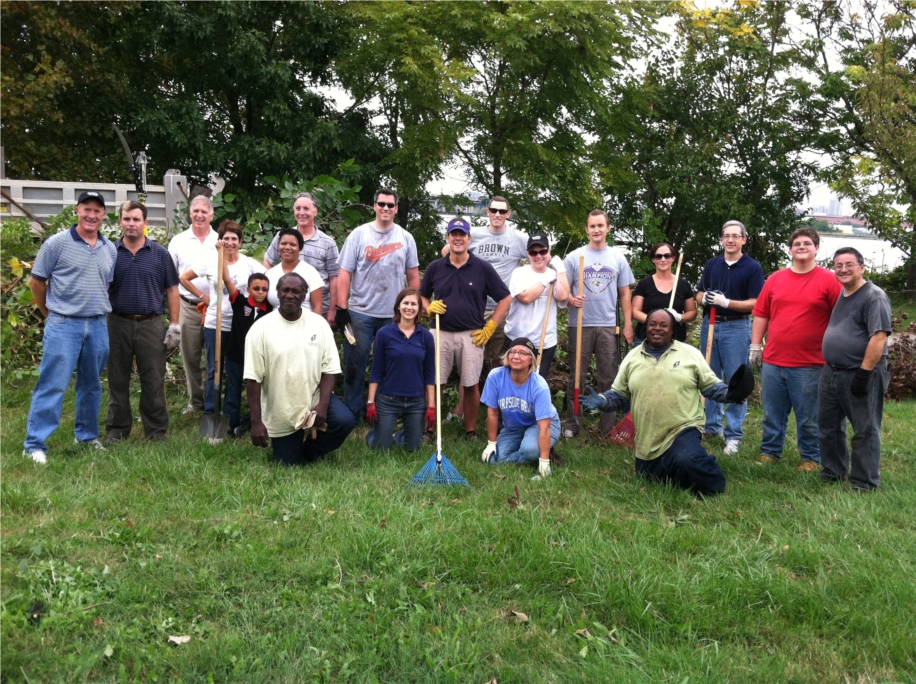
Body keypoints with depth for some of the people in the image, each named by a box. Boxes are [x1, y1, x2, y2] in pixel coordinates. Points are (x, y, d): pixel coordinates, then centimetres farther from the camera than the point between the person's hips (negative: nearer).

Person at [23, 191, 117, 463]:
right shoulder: (57, 243, -5)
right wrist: (51, 313, 6)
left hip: (98, 326, 5)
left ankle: (87, 435, 28)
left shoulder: (110, 249, 9)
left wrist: (99, 309, 16)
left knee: (91, 385, 14)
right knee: (52, 385, -5)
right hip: (63, 325, -5)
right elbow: (36, 282, 0)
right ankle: (35, 443, 1)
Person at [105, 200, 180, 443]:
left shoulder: (160, 253, 2)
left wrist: (175, 325, -2)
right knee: (117, 380, 11)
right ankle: (116, 429, 23)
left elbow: (172, 290, 4)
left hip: (151, 324, -1)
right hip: (118, 323, 1)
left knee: (154, 381, 4)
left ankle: (157, 431, 15)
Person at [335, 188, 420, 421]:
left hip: (394, 315, 2)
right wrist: (342, 308, -8)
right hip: (360, 312, -2)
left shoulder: (405, 238, 5)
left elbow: (413, 276, 9)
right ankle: (351, 415, 15)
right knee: (355, 365, 4)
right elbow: (344, 274, -3)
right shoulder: (358, 235, -1)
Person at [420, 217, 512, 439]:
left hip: (471, 336, -1)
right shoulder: (435, 267, 5)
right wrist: (429, 307, -4)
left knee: (471, 386, 4)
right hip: (441, 334, 2)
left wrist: (490, 328, -1)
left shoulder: (483, 268, -1)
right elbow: (422, 296, 18)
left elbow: (505, 299, 3)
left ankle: (471, 432, 17)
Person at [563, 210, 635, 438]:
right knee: (577, 376, 4)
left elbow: (624, 293, 11)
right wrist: (571, 299, -19)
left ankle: (609, 425, 13)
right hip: (580, 325, -1)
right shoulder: (574, 257, 2)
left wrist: (628, 324, 4)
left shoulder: (618, 259, 8)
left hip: (608, 326, 2)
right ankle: (572, 423, 12)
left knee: (609, 377, 6)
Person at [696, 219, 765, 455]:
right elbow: (699, 295, 12)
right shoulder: (712, 264, 9)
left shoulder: (753, 267, -4)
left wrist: (726, 302, -22)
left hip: (736, 328, -4)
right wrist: (704, 299, -12)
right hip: (710, 325, 5)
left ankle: (734, 435, 5)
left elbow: (755, 303, -9)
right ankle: (712, 426, 24)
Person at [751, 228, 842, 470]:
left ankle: (811, 458, 19)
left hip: (809, 364, -3)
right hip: (772, 360, 3)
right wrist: (756, 346, 7)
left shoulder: (828, 280, -3)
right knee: (772, 413, 12)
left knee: (808, 417, 6)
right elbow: (761, 315, 12)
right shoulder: (775, 279, 8)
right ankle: (769, 452, 25)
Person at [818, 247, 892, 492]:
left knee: (865, 431, 1)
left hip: (861, 375, -9)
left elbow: (879, 337, -21)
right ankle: (832, 472, 29)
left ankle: (865, 483, 8)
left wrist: (864, 372, -24)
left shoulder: (874, 296, -13)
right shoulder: (841, 295, 14)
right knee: (827, 426, 15)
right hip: (831, 373, 9)